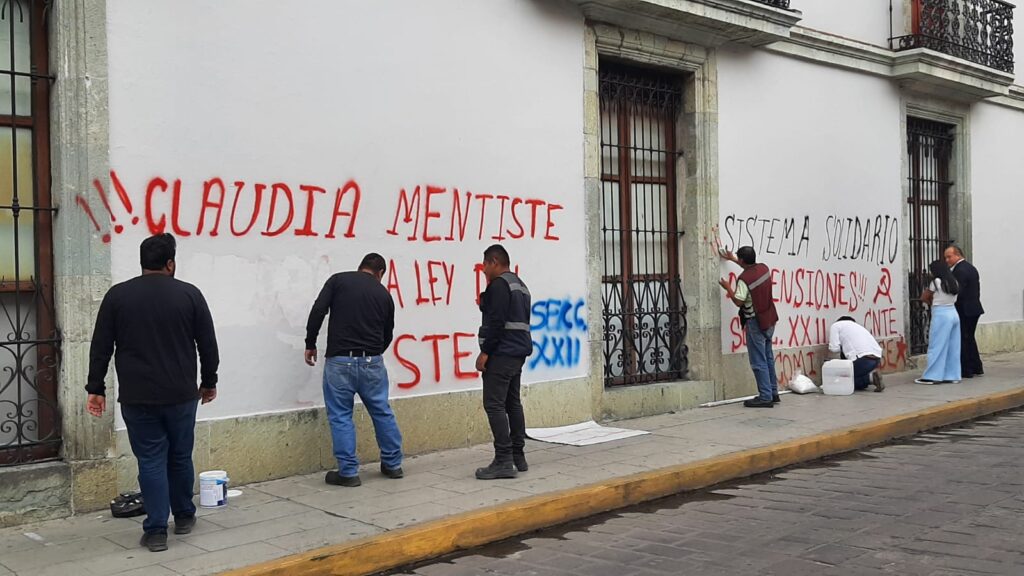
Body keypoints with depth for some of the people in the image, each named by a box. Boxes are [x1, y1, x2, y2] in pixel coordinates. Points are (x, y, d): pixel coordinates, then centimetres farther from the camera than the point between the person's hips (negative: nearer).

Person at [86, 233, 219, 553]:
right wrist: (209, 382, 14)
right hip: (180, 394, 0)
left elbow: (101, 347, 2)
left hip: (137, 397, 0)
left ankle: (156, 530, 4)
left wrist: (96, 389, 7)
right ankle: (184, 516, 30)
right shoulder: (189, 294, -2)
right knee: (180, 457, 17)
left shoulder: (117, 295, 1)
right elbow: (208, 344, 2)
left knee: (151, 461, 5)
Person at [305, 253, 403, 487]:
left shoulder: (338, 280, 5)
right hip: (372, 362, 2)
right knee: (382, 412, 18)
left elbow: (318, 311, -8)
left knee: (340, 417, 7)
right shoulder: (383, 293, 12)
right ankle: (392, 465, 27)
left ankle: (348, 472, 8)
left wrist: (310, 344, 1)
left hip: (340, 361, -2)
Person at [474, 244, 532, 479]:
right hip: (518, 352, 10)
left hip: (502, 353, -10)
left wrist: (485, 352, -16)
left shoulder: (499, 285, -11)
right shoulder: (520, 285, 20)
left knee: (494, 404, -11)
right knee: (513, 403, 13)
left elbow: (496, 322, -19)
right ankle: (518, 457, 15)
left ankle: (504, 461, -14)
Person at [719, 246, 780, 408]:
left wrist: (728, 288, -4)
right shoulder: (764, 268, 4)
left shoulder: (744, 279, -20)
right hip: (769, 320, 8)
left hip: (755, 323, -8)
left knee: (758, 362, -4)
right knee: (768, 358, 16)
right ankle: (773, 393, 22)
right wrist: (732, 259, 34)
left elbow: (738, 301, -19)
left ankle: (765, 397, -4)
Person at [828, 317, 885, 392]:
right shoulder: (858, 326, 33)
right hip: (877, 359, 8)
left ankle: (870, 377, -10)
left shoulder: (836, 325, 13)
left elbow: (834, 349, -1)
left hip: (863, 359, -8)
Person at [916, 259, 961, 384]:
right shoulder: (954, 282, 12)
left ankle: (932, 376, -4)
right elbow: (954, 298, 15)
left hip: (941, 315, -8)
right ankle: (952, 375, 12)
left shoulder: (936, 282, -10)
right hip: (953, 313, 8)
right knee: (953, 347, 9)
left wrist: (932, 301, 15)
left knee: (937, 346, -4)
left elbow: (924, 297, -3)